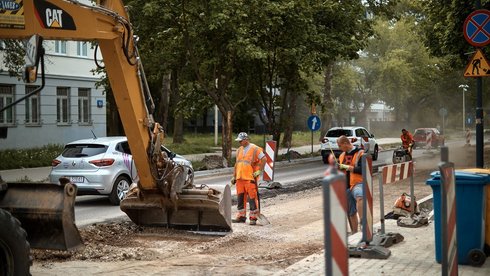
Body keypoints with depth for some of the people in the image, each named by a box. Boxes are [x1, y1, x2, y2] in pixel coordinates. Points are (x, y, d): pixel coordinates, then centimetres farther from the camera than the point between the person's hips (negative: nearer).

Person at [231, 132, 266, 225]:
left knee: (252, 197, -5)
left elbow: (264, 159, -8)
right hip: (239, 178, 7)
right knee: (240, 197, 10)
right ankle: (241, 216, 19)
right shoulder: (239, 150, 15)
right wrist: (234, 176, 19)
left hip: (250, 178, -7)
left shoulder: (255, 149, -6)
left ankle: (253, 217, 0)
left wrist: (259, 171, -12)